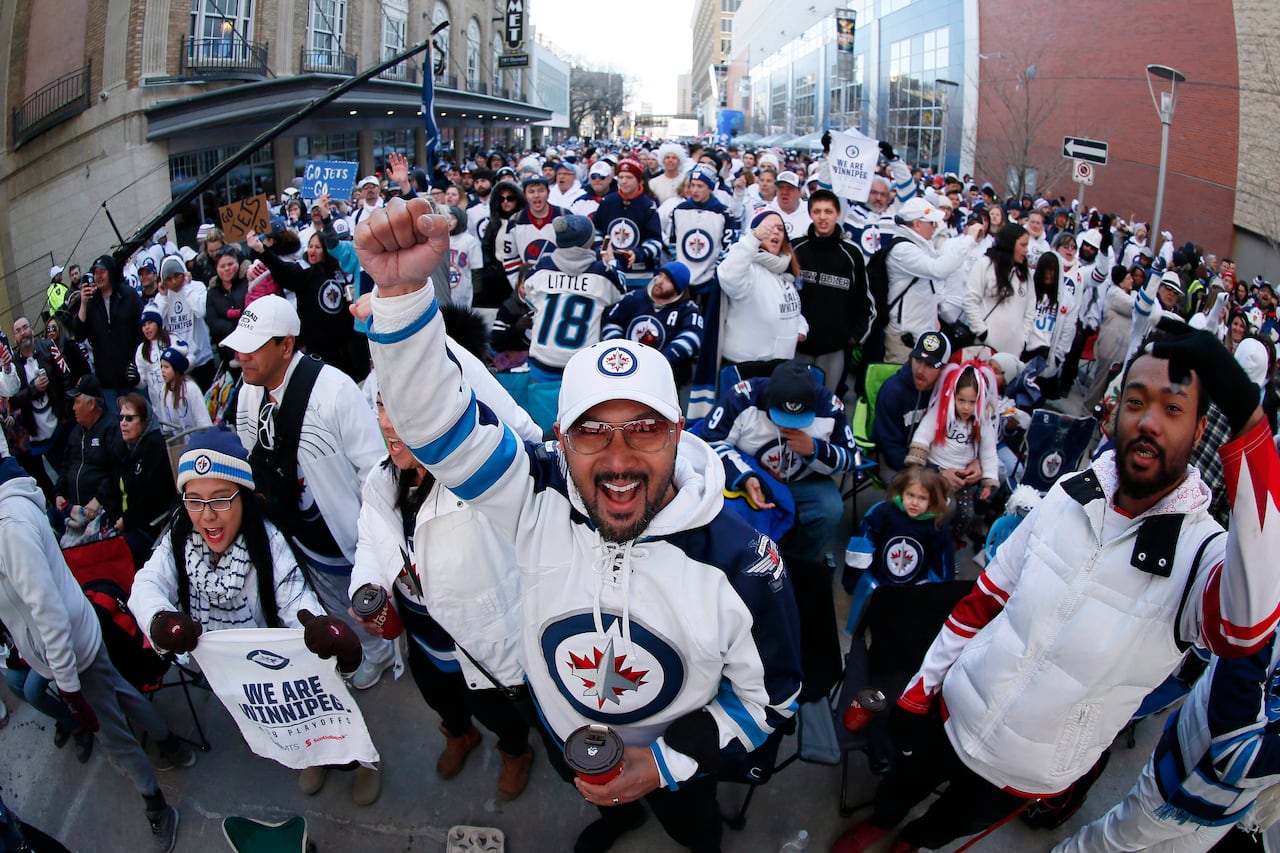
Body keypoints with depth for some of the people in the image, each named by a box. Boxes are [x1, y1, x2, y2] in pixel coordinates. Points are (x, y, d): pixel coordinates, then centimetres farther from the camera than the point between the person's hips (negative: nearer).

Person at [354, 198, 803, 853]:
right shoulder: (538, 499, -30)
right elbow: (436, 419, -37)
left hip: (679, 760, -2)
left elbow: (769, 694, -18)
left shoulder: (739, 557, -33)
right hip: (567, 743, 2)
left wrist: (666, 762, -24)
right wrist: (401, 290, -53)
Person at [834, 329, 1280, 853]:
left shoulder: (1204, 552, -24)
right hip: (955, 712, 2)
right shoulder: (1071, 495, -10)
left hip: (1030, 771, -2)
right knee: (907, 781, 26)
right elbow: (986, 597, 0)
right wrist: (921, 687, 3)